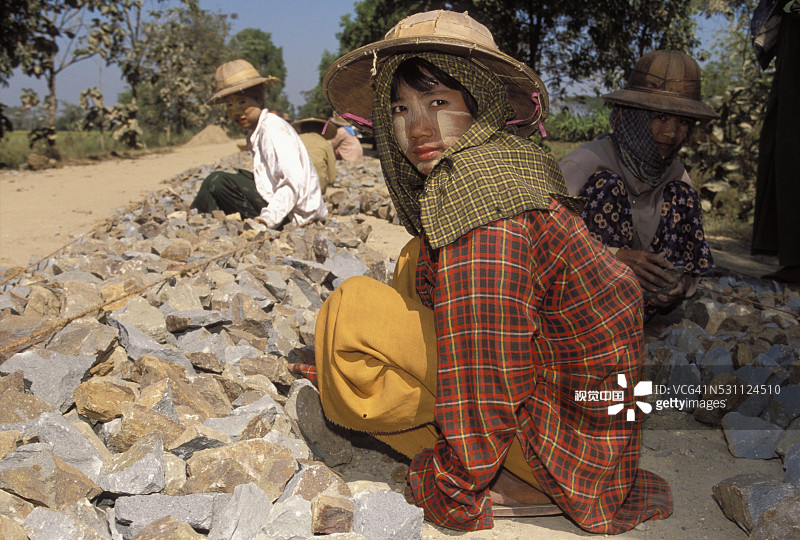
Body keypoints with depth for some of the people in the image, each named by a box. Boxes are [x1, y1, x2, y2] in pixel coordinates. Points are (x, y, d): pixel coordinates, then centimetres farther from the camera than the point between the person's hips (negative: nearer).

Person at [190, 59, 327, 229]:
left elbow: (294, 182, -25)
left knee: (217, 182, -13)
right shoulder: (257, 130, 16)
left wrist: (267, 219, -31)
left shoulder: (272, 128, -15)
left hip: (293, 214, -10)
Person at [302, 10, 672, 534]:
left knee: (349, 311, -13)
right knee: (416, 264, 16)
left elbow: (486, 369, -24)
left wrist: (448, 492, -10)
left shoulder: (473, 191, -23)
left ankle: (516, 487, -8)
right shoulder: (508, 158, 10)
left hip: (567, 417, -10)